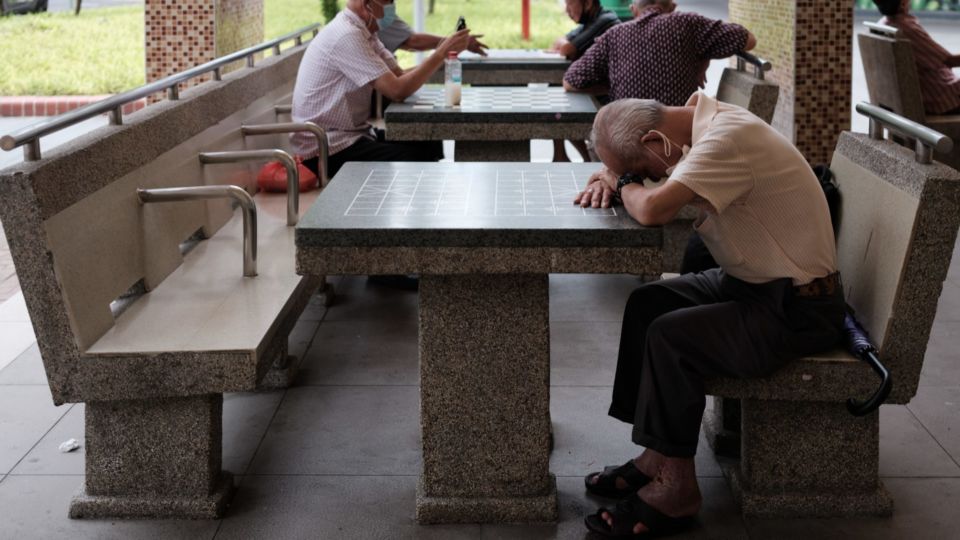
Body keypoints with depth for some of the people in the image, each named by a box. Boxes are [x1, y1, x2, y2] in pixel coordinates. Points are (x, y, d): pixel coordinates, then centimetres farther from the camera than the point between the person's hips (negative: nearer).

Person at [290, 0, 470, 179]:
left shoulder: (364, 32, 9)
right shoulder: (347, 36, -21)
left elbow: (400, 77, 7)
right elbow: (398, 90, -23)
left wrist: (440, 54, -7)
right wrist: (441, 53, -18)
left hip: (354, 134, 10)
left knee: (430, 146, -1)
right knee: (414, 162, -20)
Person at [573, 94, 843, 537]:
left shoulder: (728, 139, -27)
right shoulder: (698, 123, 2)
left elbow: (652, 209, -38)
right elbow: (620, 166, 17)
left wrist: (626, 184, -15)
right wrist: (607, 181, -7)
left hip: (796, 309, -10)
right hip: (752, 281, 10)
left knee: (670, 337, -20)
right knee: (647, 303, 1)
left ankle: (676, 488, -7)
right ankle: (656, 458, 5)